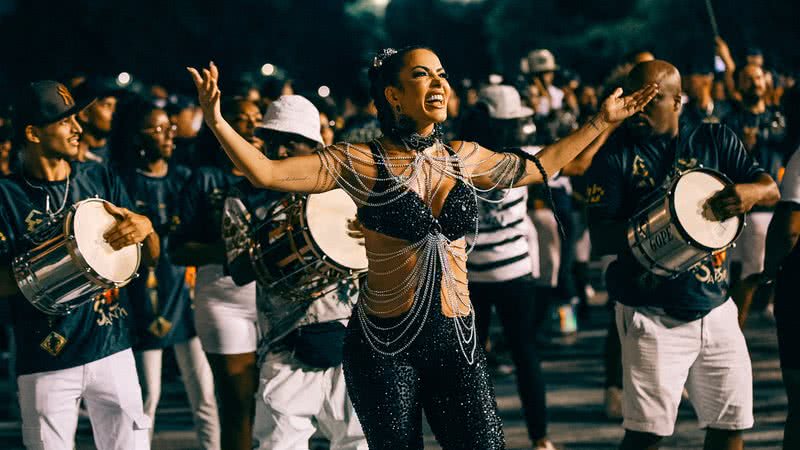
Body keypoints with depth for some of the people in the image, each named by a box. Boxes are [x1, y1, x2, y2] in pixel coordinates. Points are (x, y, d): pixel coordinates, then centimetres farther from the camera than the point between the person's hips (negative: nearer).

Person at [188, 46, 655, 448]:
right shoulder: (362, 162, -4)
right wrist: (217, 123, -24)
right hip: (385, 344, -3)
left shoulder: (464, 158, 8)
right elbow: (267, 172, -10)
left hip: (457, 340, 3)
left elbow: (539, 167, 25)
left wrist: (602, 122, 27)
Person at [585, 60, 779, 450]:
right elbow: (600, 238, -9)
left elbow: (771, 189, 2)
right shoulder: (616, 154, -3)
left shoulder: (715, 140, 8)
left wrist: (751, 192, -23)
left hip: (716, 308, 4)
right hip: (652, 314, -4)